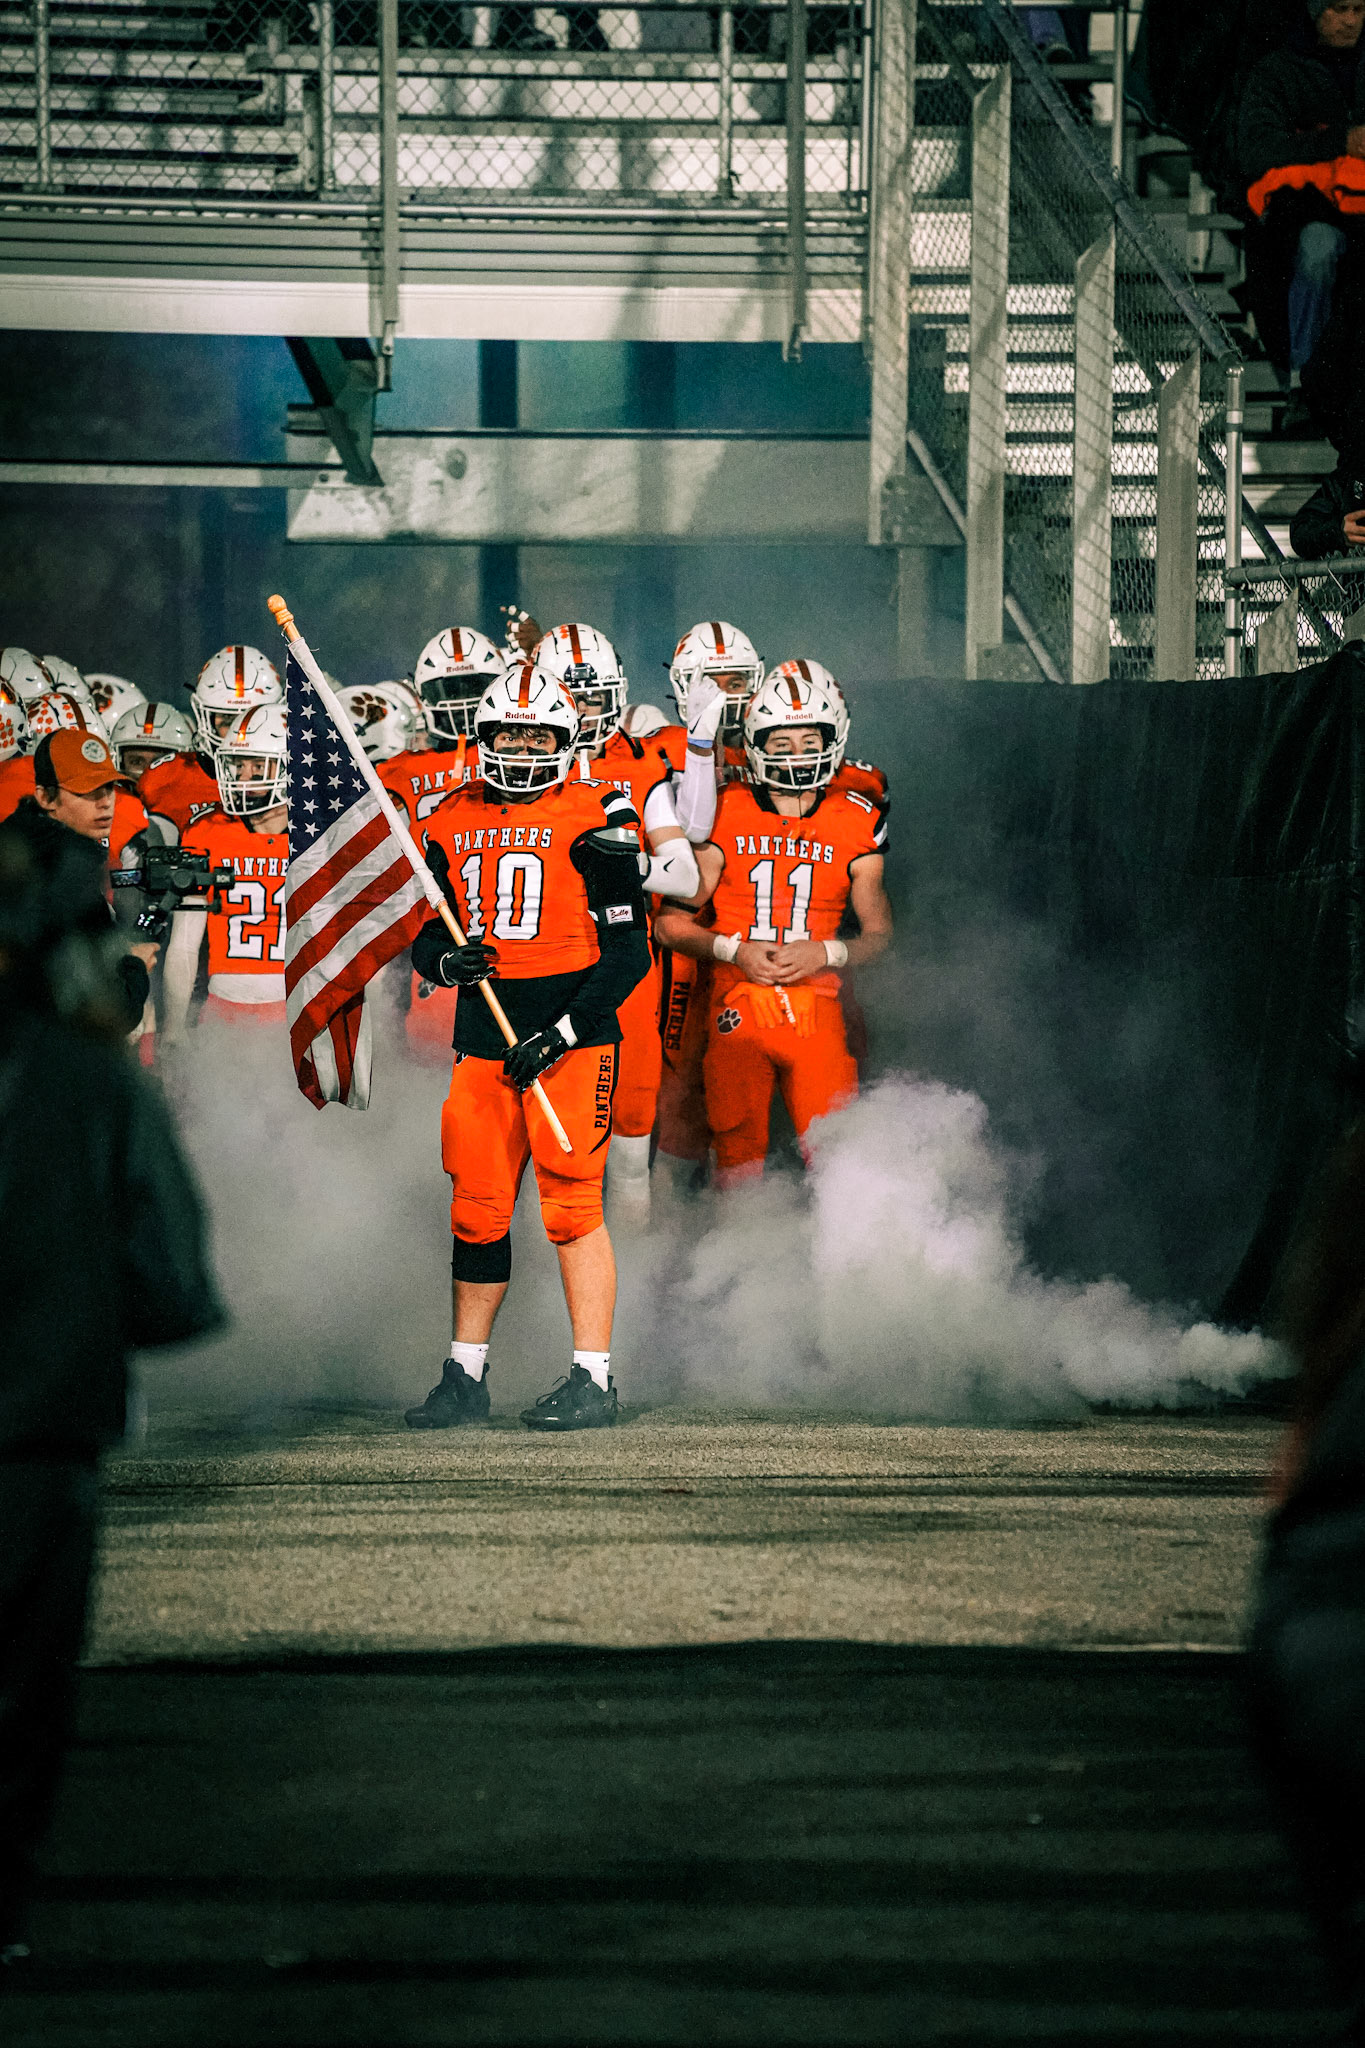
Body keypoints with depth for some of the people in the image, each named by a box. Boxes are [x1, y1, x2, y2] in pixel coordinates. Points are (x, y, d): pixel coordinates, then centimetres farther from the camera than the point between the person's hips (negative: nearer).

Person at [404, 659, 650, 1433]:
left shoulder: (595, 822, -5)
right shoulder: (454, 823, 12)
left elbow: (629, 952, -7)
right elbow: (427, 934, 20)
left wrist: (560, 1033, -15)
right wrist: (444, 960, -5)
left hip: (573, 1034, -5)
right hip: (484, 1034, 5)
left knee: (572, 1205, -8)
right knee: (478, 1210, 7)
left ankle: (593, 1381, -4)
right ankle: (466, 1377, 17)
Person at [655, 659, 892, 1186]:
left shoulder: (855, 823, 6)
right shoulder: (725, 817, 2)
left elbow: (879, 934, 12)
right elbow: (672, 922, 6)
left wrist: (823, 953, -7)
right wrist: (734, 950, -9)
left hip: (817, 1013, 0)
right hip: (737, 1009, 0)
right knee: (738, 1157, -2)